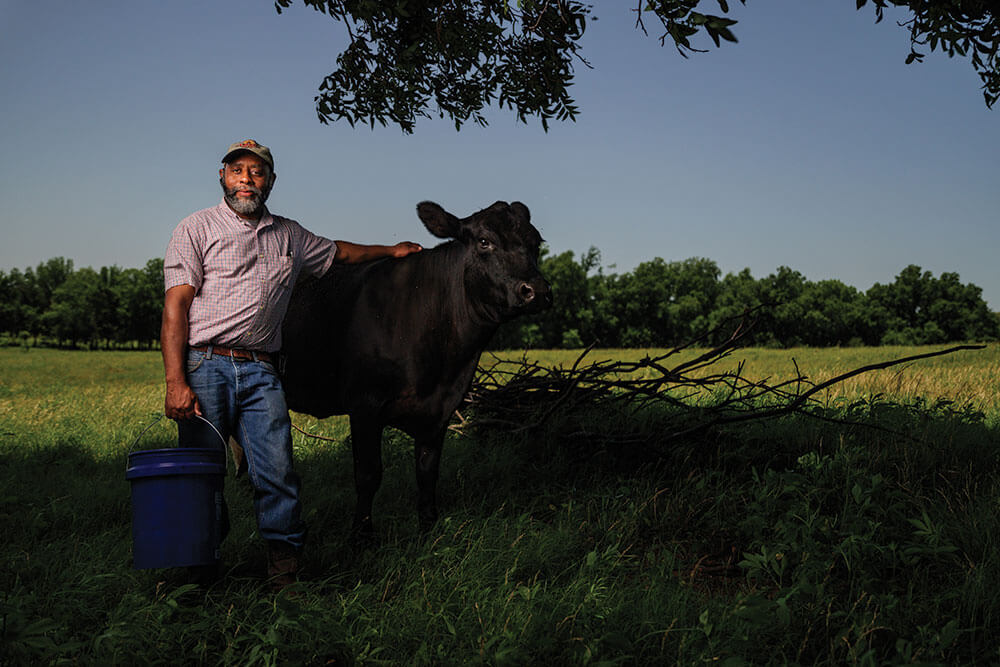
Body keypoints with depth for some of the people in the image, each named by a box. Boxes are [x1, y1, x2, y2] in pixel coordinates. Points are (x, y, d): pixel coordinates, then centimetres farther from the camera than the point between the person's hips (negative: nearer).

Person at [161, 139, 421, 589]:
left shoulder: (289, 235, 19)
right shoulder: (197, 229, 6)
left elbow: (337, 252, 40)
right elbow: (175, 306, -3)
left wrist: (391, 251, 40)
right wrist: (175, 383, -13)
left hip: (261, 372, 3)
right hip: (205, 366, -3)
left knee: (277, 473, -6)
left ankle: (285, 571, 6)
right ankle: (196, 573, 10)